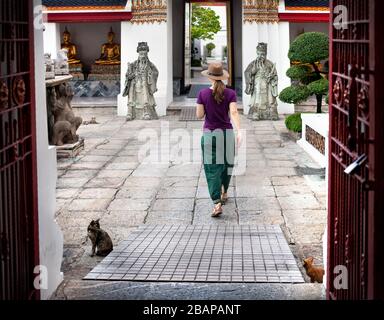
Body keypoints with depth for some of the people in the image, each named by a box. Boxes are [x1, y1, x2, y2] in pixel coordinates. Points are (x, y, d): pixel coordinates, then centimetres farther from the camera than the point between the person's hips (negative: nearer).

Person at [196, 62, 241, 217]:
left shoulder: (203, 94, -6)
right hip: (226, 133, 2)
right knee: (226, 164, 24)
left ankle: (217, 203, -16)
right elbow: (234, 112, -18)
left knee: (212, 169, -2)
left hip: (209, 134, -1)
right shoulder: (230, 93, -5)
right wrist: (239, 132, -25)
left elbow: (199, 115, -2)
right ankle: (224, 193, 41)